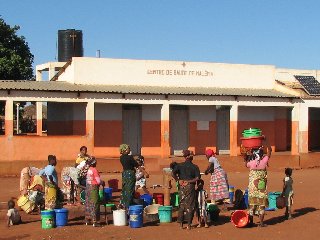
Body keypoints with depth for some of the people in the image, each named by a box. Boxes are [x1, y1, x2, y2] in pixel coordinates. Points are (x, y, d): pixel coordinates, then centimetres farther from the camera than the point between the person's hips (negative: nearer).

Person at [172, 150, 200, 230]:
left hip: (182, 187, 2)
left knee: (181, 204, 12)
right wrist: (189, 181, -6)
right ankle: (189, 224, 2)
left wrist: (178, 180, -3)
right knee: (190, 205, 4)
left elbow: (173, 173, -13)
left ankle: (181, 223, 11)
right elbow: (197, 178, -12)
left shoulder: (179, 165, 1)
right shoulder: (195, 167, -2)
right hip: (190, 187, -2)